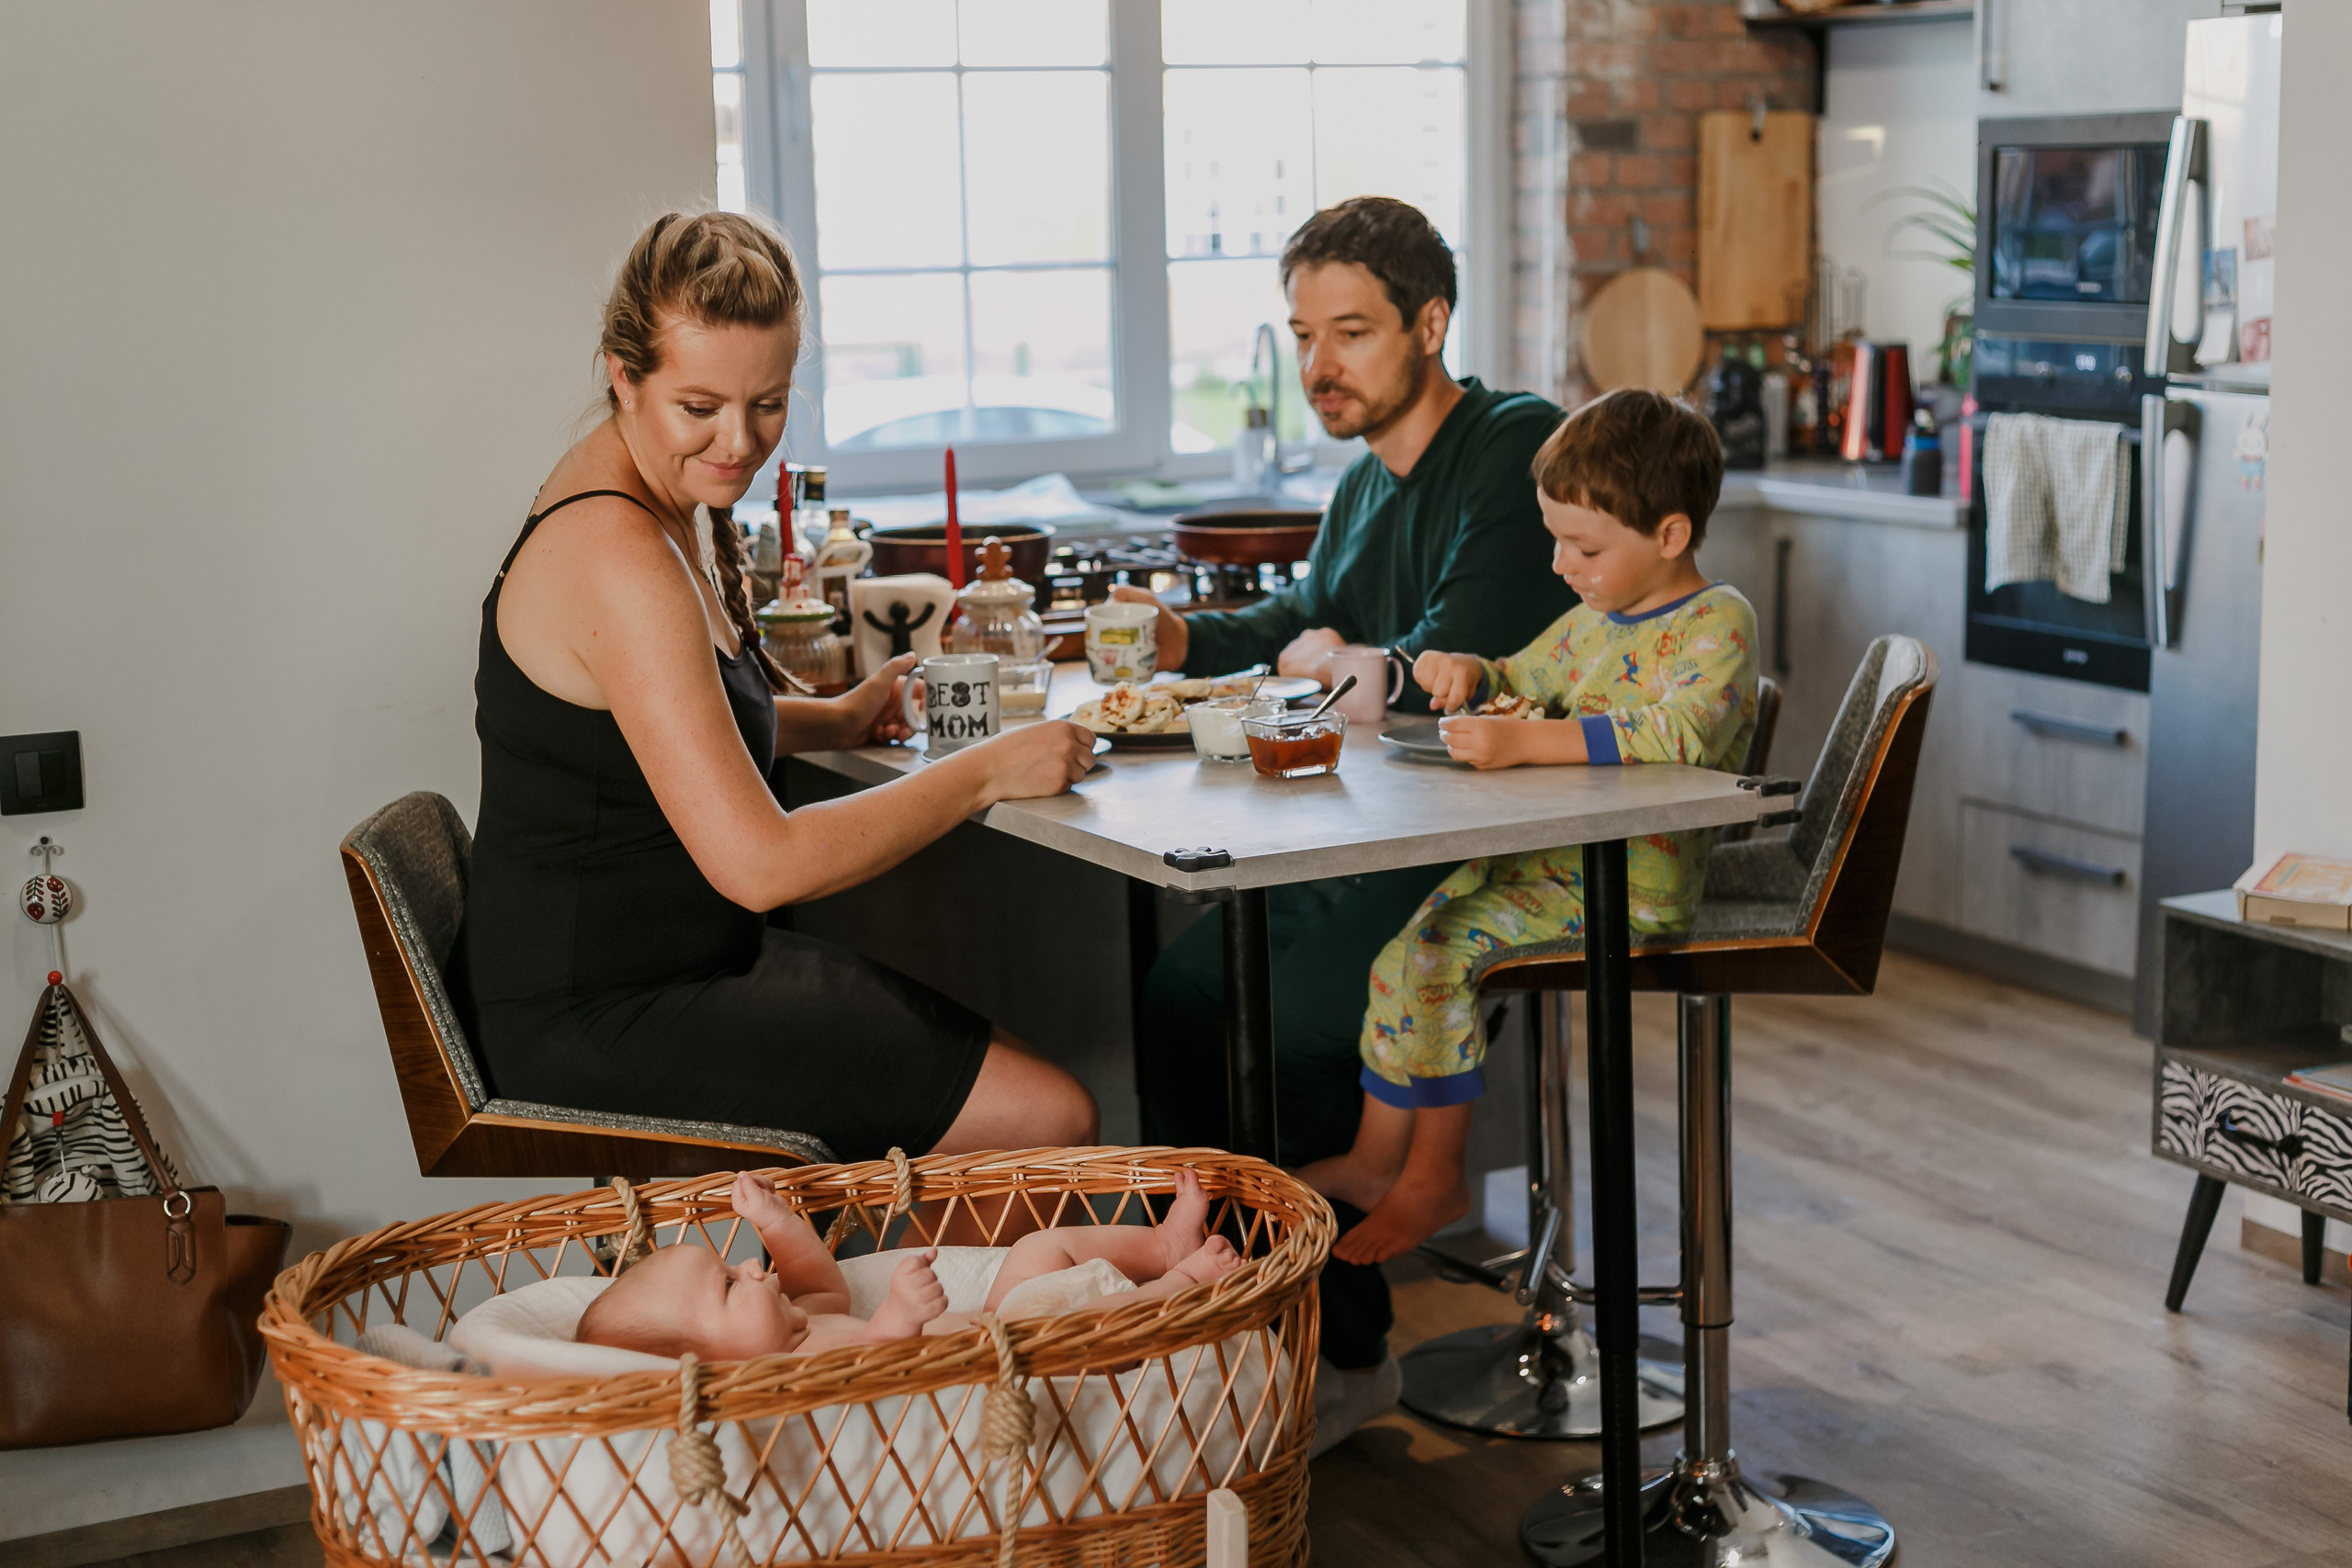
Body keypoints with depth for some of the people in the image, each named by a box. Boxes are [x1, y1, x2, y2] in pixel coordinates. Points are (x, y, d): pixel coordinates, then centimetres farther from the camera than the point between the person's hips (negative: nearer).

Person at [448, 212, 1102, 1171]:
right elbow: (758, 861, -26)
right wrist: (985, 772, -16)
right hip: (597, 1022, -10)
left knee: (1016, 1074, 9)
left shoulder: (667, 496, 7)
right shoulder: (618, 555, -24)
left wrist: (839, 718, 11)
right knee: (1052, 1121, -11)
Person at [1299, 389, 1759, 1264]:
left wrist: (1524, 743, -39)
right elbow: (1525, 683, 33)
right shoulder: (1595, 618, 15)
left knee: (1435, 949, -20)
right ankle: (1378, 1161, 6)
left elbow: (1676, 733, -31)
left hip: (1635, 883, -9)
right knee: (1406, 927, 1)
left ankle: (1430, 1180, -6)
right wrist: (1468, 675, 7)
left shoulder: (1717, 624, -12)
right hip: (1550, 855, 9)